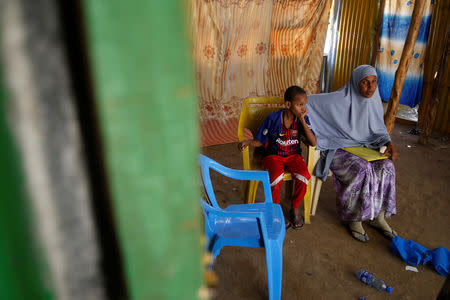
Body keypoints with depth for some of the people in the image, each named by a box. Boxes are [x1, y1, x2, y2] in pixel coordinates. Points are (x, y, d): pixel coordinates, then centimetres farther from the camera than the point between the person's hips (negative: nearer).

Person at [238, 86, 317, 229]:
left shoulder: (302, 119, -4)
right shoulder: (273, 118, -12)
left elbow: (313, 142, -13)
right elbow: (260, 141, -4)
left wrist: (302, 120, -18)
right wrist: (249, 141, -27)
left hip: (293, 155, 3)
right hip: (273, 156, -2)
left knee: (304, 175, -26)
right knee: (277, 176, -33)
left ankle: (295, 208, 0)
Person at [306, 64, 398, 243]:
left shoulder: (374, 101, 1)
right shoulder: (341, 100, -16)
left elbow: (379, 129, 9)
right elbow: (309, 100, -11)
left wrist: (390, 143, -7)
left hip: (363, 147, 6)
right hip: (339, 148, -5)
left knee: (386, 167, -21)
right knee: (363, 170, -32)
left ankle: (377, 216, -4)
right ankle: (354, 218, -10)